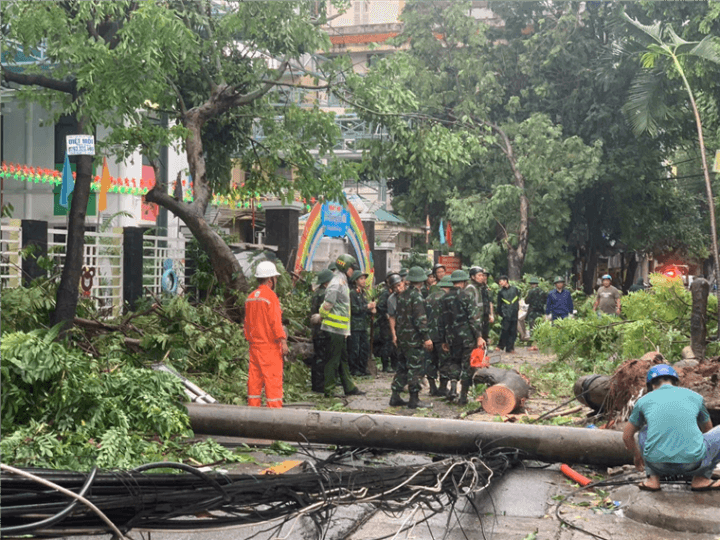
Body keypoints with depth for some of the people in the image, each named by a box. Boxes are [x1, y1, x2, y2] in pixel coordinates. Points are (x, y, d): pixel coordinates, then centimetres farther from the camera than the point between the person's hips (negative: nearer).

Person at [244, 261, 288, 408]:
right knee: (273, 379, -4)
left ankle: (253, 407, 12)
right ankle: (274, 407, -4)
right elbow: (275, 321, -16)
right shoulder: (270, 296, -11)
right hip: (269, 346, -7)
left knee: (254, 379, 9)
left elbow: (247, 322, 16)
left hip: (254, 344, 7)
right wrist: (283, 342, -15)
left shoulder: (250, 297, 11)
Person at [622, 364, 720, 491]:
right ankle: (701, 478, 14)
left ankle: (653, 478, 16)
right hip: (692, 464, -1)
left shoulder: (644, 400, 15)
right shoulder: (695, 397, 17)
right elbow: (707, 429, 36)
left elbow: (627, 436, 28)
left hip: (657, 464, 1)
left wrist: (637, 457, 49)